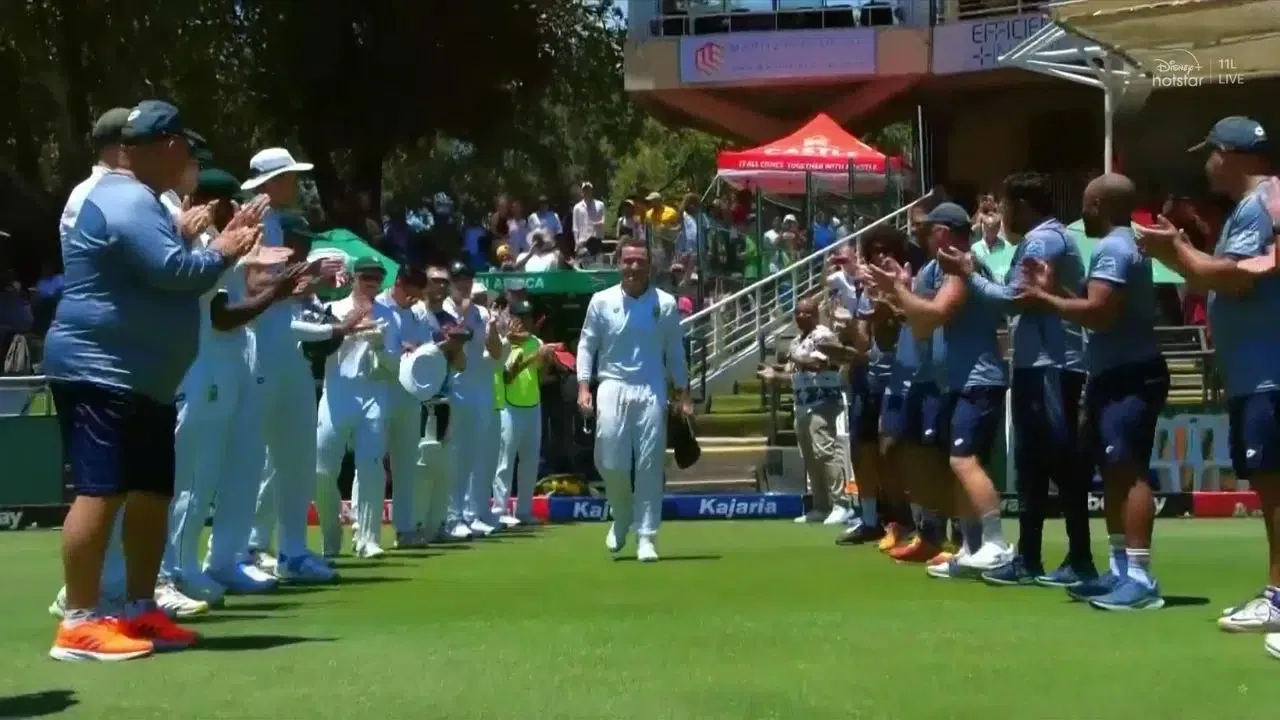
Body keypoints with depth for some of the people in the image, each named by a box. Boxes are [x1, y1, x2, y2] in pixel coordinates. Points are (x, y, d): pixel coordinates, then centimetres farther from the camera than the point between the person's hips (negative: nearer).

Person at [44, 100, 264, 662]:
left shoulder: (138, 201, 20)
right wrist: (223, 251, -6)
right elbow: (173, 270, -24)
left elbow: (166, 268, 24)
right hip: (99, 373, -11)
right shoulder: (125, 201, -15)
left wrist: (224, 244, 12)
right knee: (101, 491, -15)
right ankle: (78, 624, -15)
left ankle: (140, 612, 19)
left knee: (154, 492, 12)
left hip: (145, 379, 11)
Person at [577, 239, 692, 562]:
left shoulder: (665, 304, 3)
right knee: (610, 463, -2)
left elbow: (675, 352, 8)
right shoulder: (601, 301, 2)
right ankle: (622, 518, 27)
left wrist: (683, 395, 5)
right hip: (612, 390, 0)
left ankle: (646, 537, 4)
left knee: (650, 466, -3)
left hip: (651, 393, 0)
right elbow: (587, 345, 5)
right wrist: (584, 387, -6)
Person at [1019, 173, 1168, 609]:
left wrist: (1045, 299, -12)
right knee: (1113, 470, 15)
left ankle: (1140, 578, -19)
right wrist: (1056, 290, 14)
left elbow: (1098, 312, -24)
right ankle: (1121, 570, 21)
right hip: (1117, 376, 12)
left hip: (1131, 377, -12)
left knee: (1128, 470, -16)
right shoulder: (1123, 245, 20)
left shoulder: (1112, 249, -13)